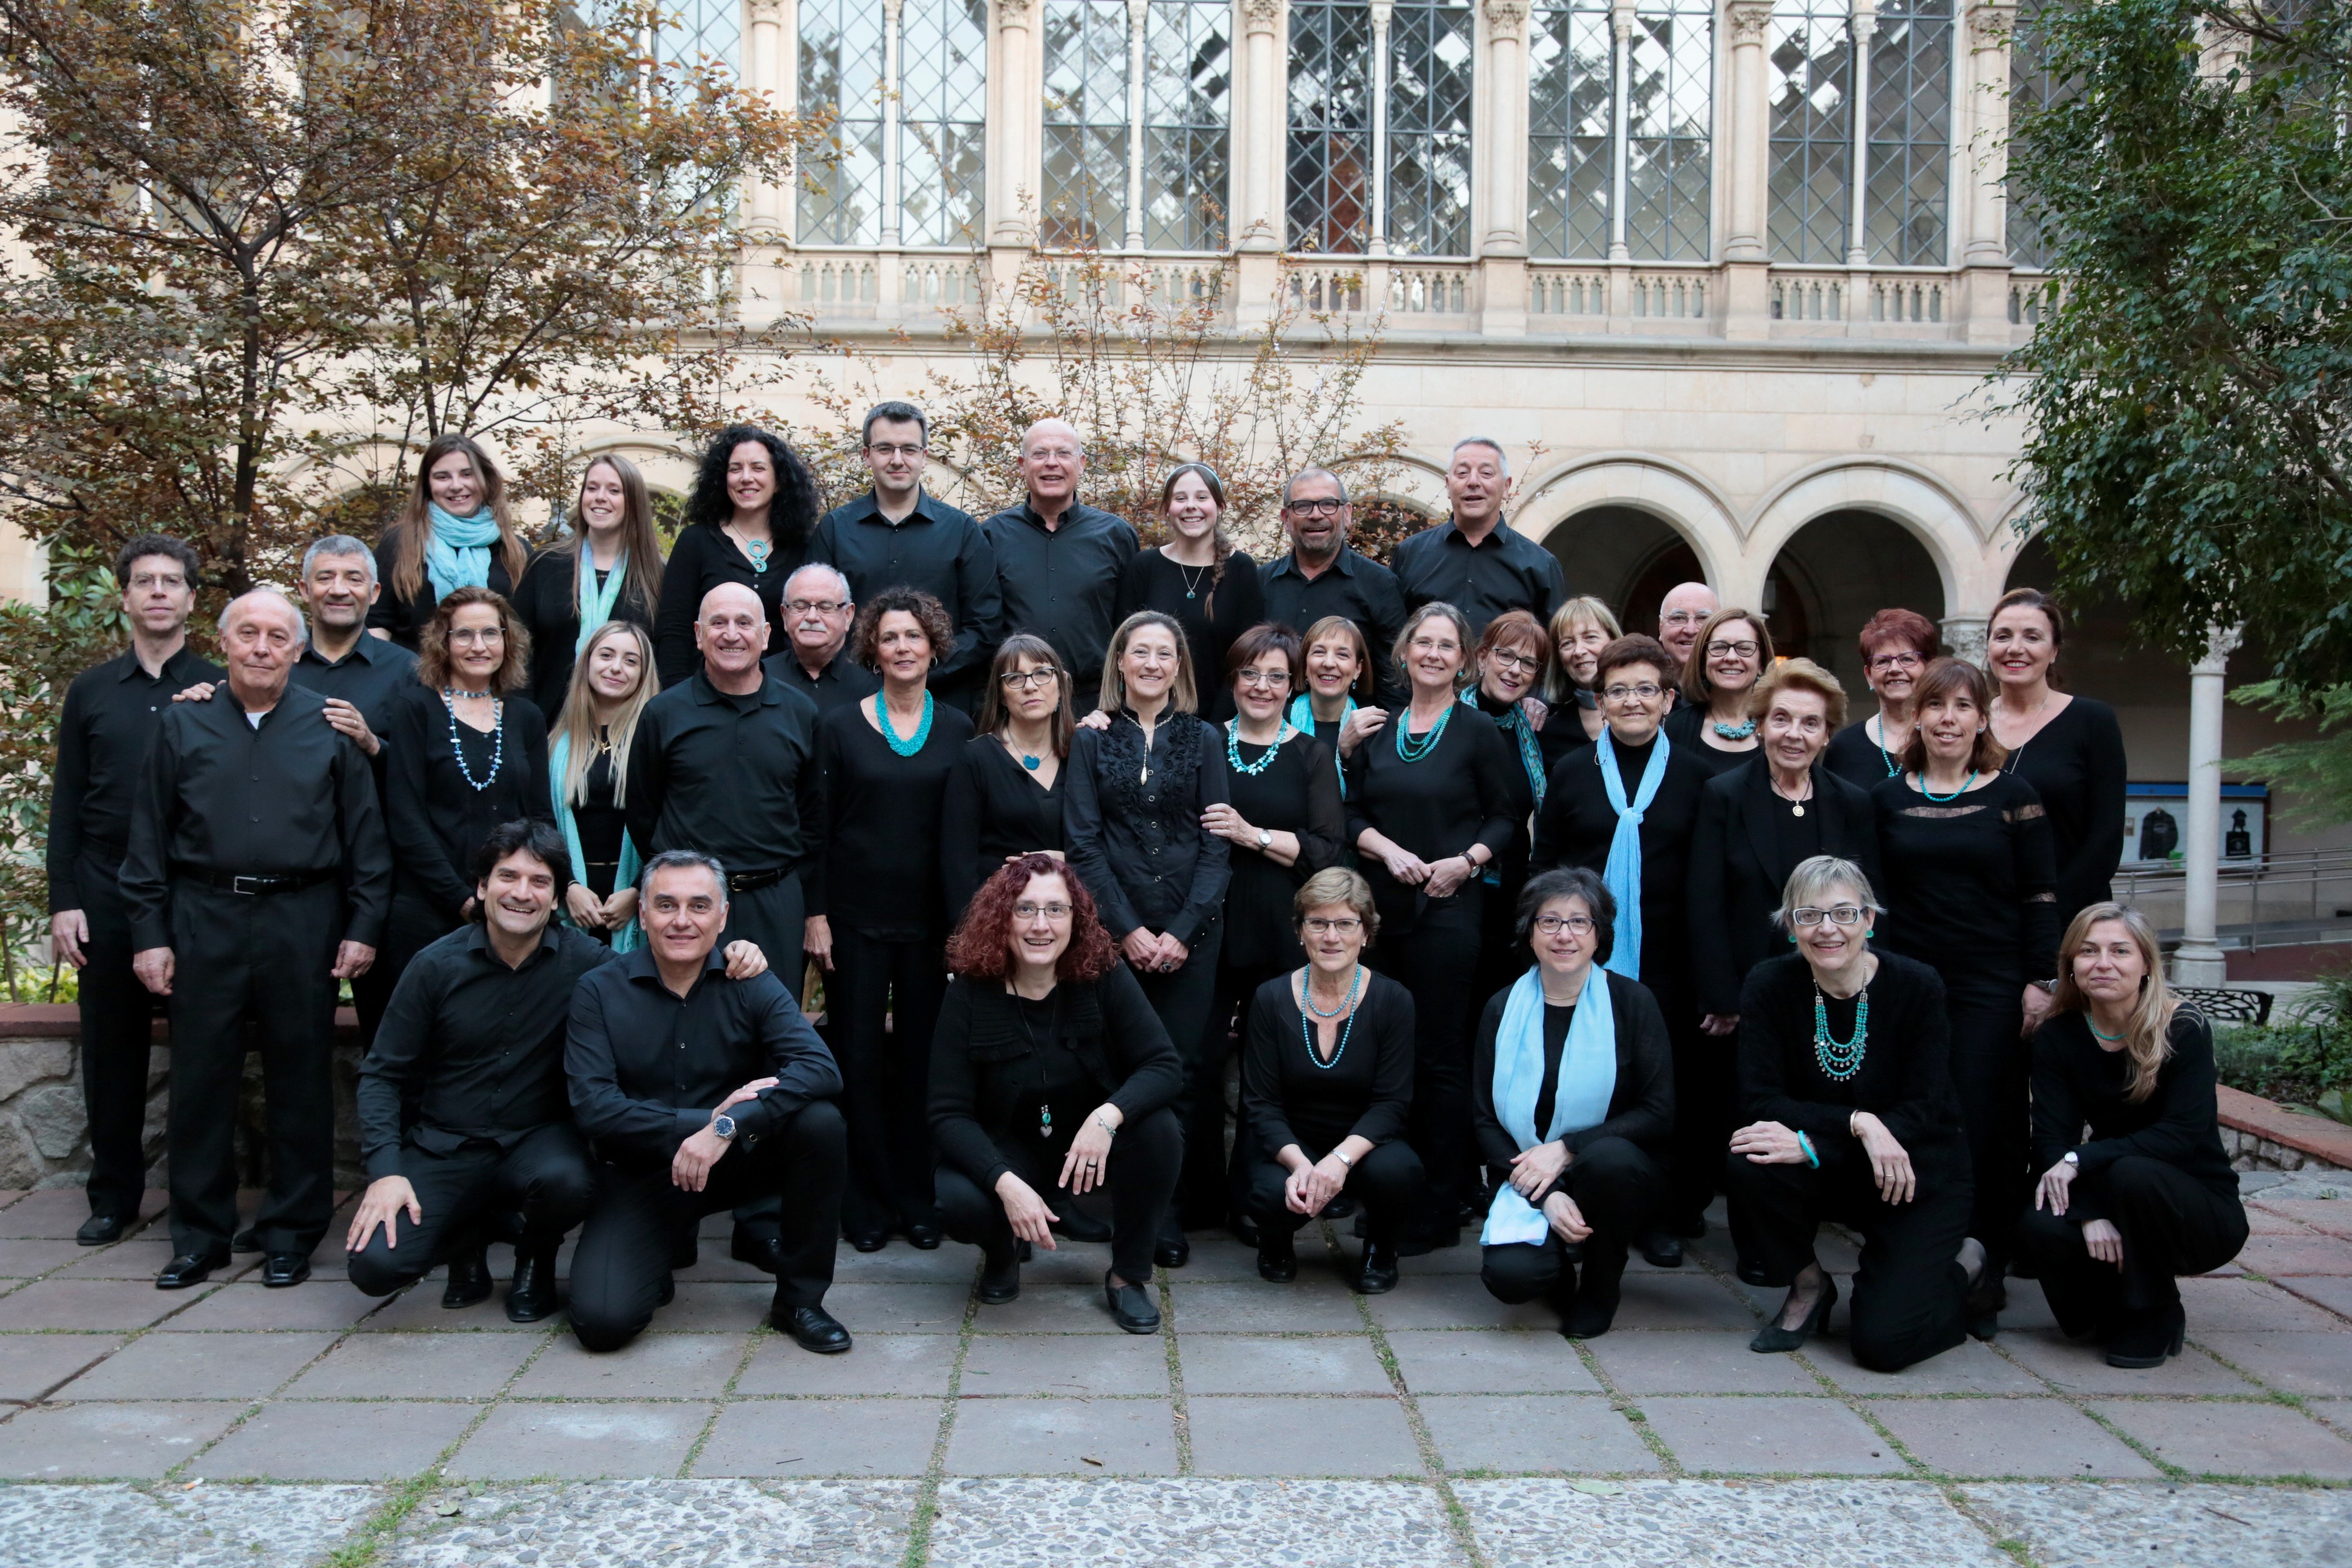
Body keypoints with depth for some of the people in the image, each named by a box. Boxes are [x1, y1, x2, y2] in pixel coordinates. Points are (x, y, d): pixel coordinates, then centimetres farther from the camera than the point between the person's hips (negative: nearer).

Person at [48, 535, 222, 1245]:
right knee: (111, 1051, 8)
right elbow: (67, 804, 7)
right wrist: (63, 901, 1)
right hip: (107, 893, 2)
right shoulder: (91, 692, 8)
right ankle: (114, 1196, 21)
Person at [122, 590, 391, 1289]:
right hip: (205, 921, 1)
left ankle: (292, 1233, 17)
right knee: (200, 1079, 6)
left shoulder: (330, 726, 4)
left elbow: (366, 837, 4)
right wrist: (149, 933, 1)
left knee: (301, 1080, 5)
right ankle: (200, 1234, 18)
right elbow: (148, 839, 7)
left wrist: (365, 927, -2)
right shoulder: (181, 724, 7)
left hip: (301, 920, -1)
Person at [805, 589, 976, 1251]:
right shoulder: (840, 727, 1)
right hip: (856, 916, -1)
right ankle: (867, 1201, 14)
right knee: (859, 1055, 2)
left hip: (931, 920, 1)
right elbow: (818, 828, 1)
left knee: (923, 1054, 6)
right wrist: (816, 914, -4)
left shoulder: (959, 731, 4)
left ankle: (916, 1197, 18)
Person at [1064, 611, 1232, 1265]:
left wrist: (1182, 932, -8)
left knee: (1185, 1069, -3)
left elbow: (1218, 843, 3)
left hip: (1190, 933, 0)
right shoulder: (1092, 741, 8)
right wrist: (1127, 929, -8)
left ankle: (1176, 1204, 4)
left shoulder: (1203, 739, 8)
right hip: (1114, 932, 0)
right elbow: (1083, 842, 1)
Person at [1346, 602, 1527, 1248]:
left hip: (1449, 906, -4)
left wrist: (1467, 861, -12)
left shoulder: (1478, 732, 0)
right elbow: (1354, 813, 12)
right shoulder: (1377, 730, 11)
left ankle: (1441, 1206, 5)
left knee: (1440, 1058, -2)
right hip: (1381, 904, 4)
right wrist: (1387, 850, -6)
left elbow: (1509, 813, 2)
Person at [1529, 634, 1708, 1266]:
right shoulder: (1572, 772, 7)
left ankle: (1668, 1214, 16)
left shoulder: (1693, 776, 5)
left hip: (1665, 961, 0)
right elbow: (1542, 865, 9)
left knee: (1670, 1091, 3)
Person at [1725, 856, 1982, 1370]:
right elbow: (1760, 1103, -18)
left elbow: (1927, 1111, -17)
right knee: (1748, 1165, -30)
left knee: (1882, 1341, -18)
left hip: (1918, 1176, -2)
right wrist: (1857, 1123, -32)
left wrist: (1813, 1145, -29)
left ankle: (1963, 1263, 16)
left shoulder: (1917, 986, -15)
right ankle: (1808, 1287, 0)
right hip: (1830, 1171, 2)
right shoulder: (1770, 985, -12)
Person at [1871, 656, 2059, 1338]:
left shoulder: (2013, 796, 3)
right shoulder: (1887, 799, 8)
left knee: (1985, 1126, -3)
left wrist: (2040, 981, -4)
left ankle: (1983, 1281, 5)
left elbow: (2041, 897, 2)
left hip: (1992, 987, -2)